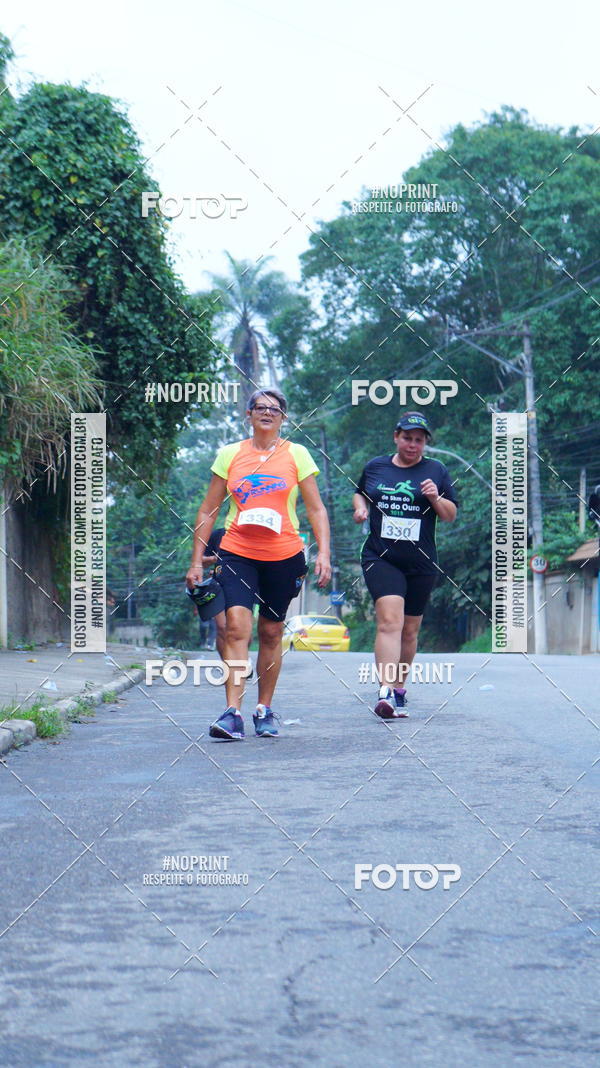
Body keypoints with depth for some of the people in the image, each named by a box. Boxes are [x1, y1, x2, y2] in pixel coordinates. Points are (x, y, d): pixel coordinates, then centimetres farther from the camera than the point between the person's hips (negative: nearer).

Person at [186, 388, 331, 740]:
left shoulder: (297, 454, 4)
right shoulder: (230, 454, 6)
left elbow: (316, 509, 5)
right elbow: (208, 510, 10)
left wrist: (324, 553, -6)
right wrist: (197, 561, 6)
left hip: (284, 555, 1)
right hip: (237, 552, 0)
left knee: (271, 632, 8)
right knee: (237, 625, -16)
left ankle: (265, 711, 20)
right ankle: (233, 712, -20)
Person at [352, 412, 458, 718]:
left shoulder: (436, 471, 7)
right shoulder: (375, 467, 10)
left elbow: (451, 515, 8)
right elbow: (359, 494, 26)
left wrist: (435, 498, -11)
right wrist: (360, 507, 4)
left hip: (421, 563, 2)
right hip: (380, 558, -2)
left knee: (409, 630, 10)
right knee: (389, 619, -21)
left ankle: (399, 688, 27)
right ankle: (386, 692, -30)